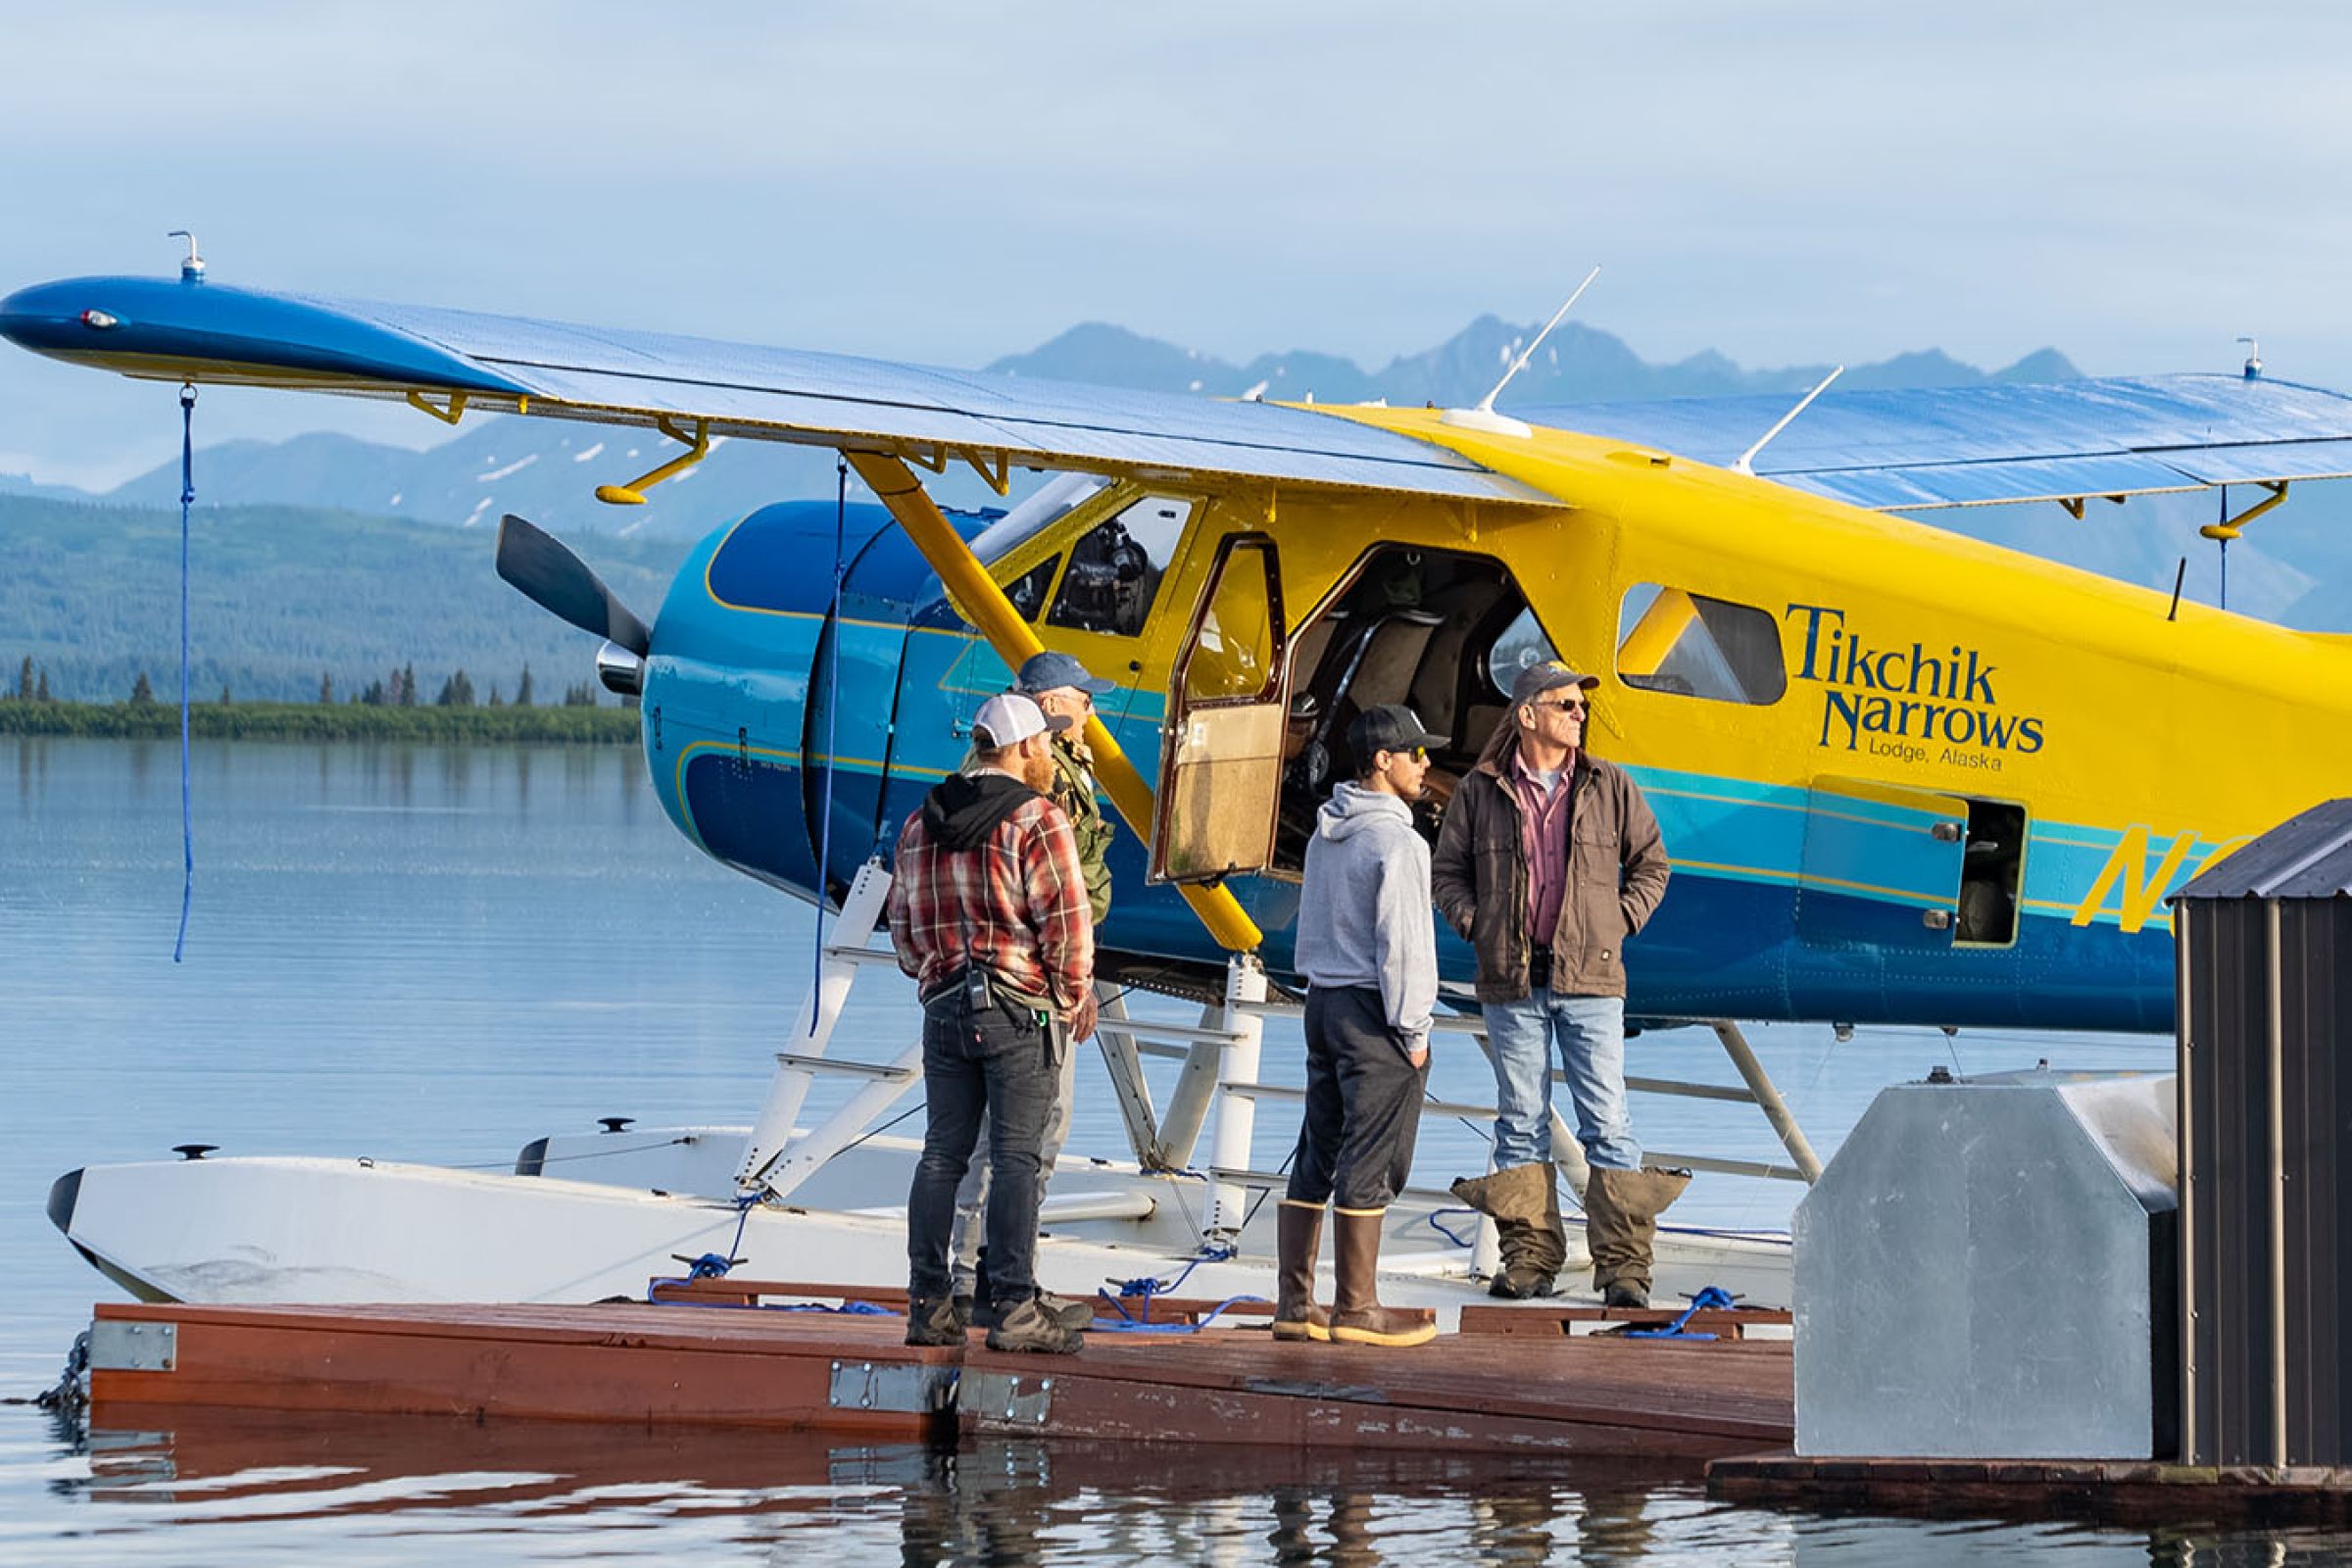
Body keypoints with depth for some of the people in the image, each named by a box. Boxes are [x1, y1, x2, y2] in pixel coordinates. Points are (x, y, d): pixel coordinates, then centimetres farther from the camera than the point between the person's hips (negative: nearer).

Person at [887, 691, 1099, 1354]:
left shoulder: (921, 826, 13)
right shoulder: (1037, 819, -8)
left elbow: (904, 926, 17)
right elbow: (1065, 922, -12)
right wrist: (1077, 1000, 0)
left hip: (945, 1005, 6)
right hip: (1020, 1012, -6)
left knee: (942, 1154, 8)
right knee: (1016, 1158, -5)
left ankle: (929, 1305, 8)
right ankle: (1014, 1309, -7)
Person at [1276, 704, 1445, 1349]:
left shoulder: (1326, 832, 12)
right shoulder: (1395, 841, -15)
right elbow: (1400, 943, -16)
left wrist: (1319, 990, 18)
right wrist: (1413, 1030, -11)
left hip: (1323, 1002, 9)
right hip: (1371, 1008, -9)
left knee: (1315, 1156, 10)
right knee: (1369, 1162, -3)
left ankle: (1295, 1303, 12)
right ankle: (1356, 1308, 1)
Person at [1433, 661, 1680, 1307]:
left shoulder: (1608, 786, 6)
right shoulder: (1481, 791, 5)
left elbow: (1651, 861, 16)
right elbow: (1447, 871, 14)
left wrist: (1621, 920, 5)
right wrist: (1475, 924, 1)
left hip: (1589, 978, -1)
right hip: (1511, 981, 1)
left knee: (1607, 1121, -4)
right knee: (1521, 1121, 5)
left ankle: (1624, 1263, -3)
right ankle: (1529, 1256, 11)